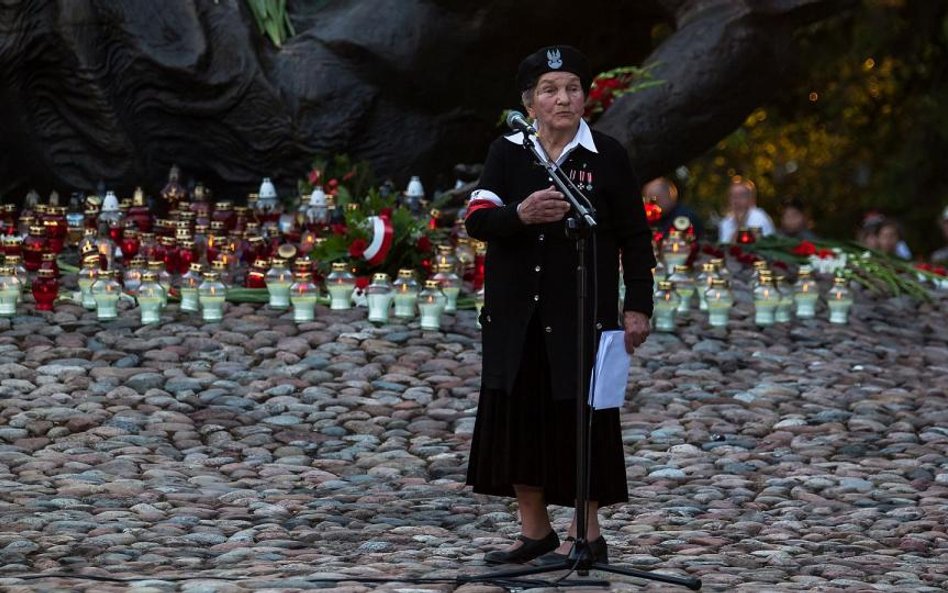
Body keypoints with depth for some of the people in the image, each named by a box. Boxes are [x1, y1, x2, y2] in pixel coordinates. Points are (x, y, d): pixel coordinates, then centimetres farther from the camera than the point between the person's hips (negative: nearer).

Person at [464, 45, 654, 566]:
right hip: (517, 315, 3)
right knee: (517, 416, 6)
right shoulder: (506, 153, 5)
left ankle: (588, 537, 9)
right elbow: (476, 220, -6)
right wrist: (520, 214, -25)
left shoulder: (607, 156, -2)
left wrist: (638, 306, -5)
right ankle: (534, 532, 17)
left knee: (578, 420, -1)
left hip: (582, 313, -3)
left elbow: (635, 237, 0)